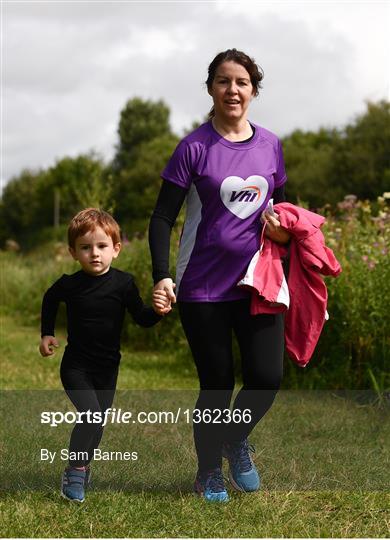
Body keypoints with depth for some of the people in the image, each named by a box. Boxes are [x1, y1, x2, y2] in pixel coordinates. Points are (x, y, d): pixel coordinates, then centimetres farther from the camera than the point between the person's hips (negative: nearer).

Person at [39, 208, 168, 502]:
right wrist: (47, 334, 8)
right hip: (76, 366, -3)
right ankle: (74, 472, -4)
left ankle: (82, 466, 33)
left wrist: (157, 310, -25)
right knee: (92, 415, -19)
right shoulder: (69, 284, -11)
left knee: (98, 423, 12)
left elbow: (141, 318, -5)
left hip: (108, 368, 3)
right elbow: (49, 301, 12)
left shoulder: (123, 283, -10)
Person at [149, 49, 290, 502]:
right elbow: (163, 217, -6)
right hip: (203, 289, -3)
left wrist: (282, 226, -4)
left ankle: (236, 440, 27)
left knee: (267, 378, -5)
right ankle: (208, 473, 28)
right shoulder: (194, 148, -7)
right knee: (217, 386, 4)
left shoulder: (270, 145, 5)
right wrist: (161, 275, -18)